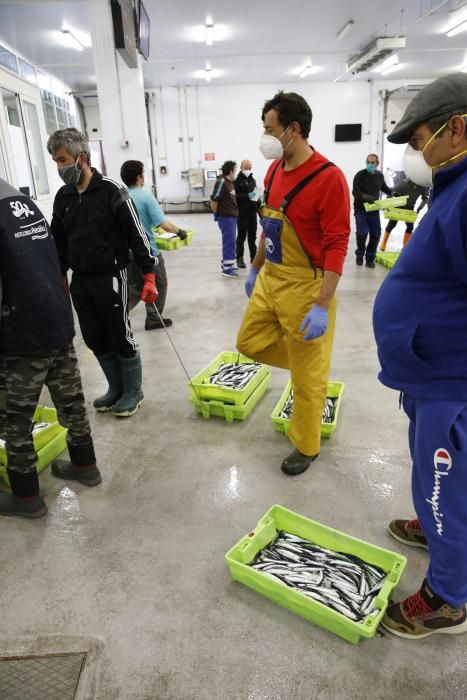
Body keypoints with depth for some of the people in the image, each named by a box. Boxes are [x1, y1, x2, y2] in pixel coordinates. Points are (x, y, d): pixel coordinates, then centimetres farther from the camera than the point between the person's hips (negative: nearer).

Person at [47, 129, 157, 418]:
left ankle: (133, 392, 21)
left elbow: (137, 235, -11)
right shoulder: (63, 196, 9)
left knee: (121, 338, 3)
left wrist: (149, 276, -14)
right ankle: (116, 389, 29)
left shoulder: (112, 191, -9)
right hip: (79, 281, 6)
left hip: (111, 278, -6)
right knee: (95, 340, 12)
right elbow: (59, 242, 17)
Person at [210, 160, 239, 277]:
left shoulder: (230, 182, 12)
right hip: (225, 217, -9)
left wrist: (234, 213, 14)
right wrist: (217, 214, -8)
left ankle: (226, 263, 27)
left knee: (229, 241, 16)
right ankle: (227, 268, -1)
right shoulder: (221, 182, -16)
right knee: (229, 242, -6)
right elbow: (213, 200, -18)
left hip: (232, 216, 9)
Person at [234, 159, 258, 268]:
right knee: (241, 236, -3)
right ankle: (240, 258, 4)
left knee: (252, 235, 10)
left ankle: (254, 257, 17)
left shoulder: (252, 180, 16)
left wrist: (258, 207, 12)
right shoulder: (237, 181, -5)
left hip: (253, 212, 6)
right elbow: (235, 196, -16)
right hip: (242, 213, -6)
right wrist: (247, 196, -25)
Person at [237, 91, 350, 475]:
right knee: (249, 343, 19)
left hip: (305, 286, -8)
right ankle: (309, 363, 39)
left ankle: (307, 447, 26)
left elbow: (337, 246, -20)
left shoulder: (328, 177, -18)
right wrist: (255, 269, 22)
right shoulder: (274, 170, 7)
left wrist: (322, 306, -24)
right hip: (269, 280, 8)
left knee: (307, 376, 5)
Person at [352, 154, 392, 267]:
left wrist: (392, 193, 8)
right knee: (362, 233, -13)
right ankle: (360, 255, 11)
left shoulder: (379, 175, 7)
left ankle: (370, 258, 16)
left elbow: (384, 187, 24)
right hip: (361, 209, -4)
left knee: (376, 234, 1)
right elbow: (355, 192, -18)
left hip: (374, 209, 5)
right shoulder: (360, 175, -8)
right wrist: (366, 197, -34)